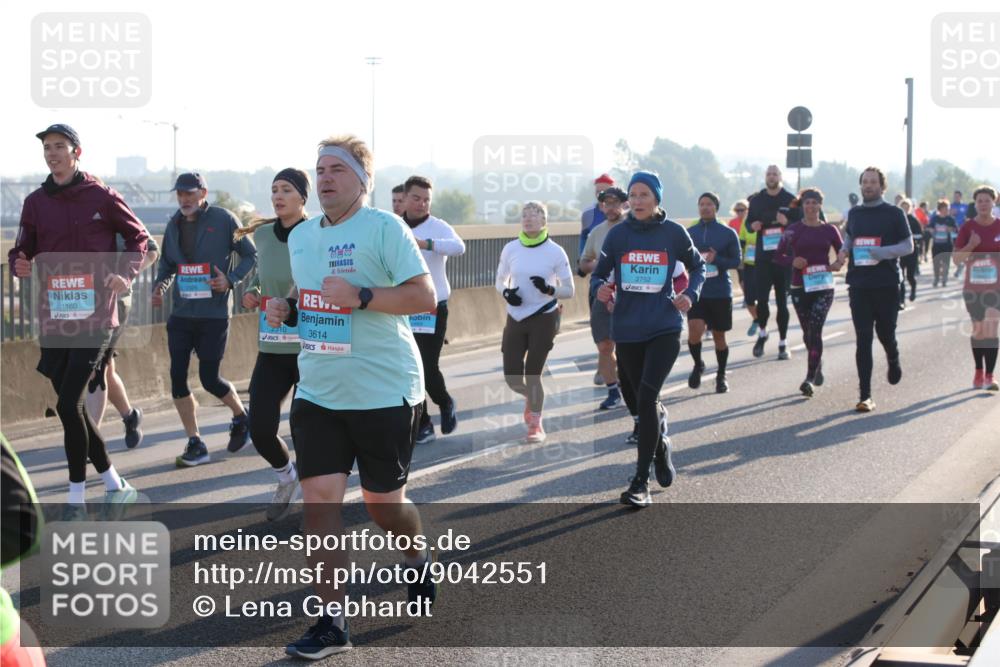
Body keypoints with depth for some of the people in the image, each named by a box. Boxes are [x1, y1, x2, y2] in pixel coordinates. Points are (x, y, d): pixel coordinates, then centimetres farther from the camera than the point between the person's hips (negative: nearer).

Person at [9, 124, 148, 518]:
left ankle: (77, 496, 3)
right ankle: (115, 485, 20)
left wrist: (126, 274, -6)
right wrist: (20, 265, -12)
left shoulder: (101, 197, -1)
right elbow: (22, 252, 11)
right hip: (54, 320, 5)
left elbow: (136, 236, 9)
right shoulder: (36, 203, 9)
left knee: (69, 404, -11)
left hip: (95, 318, -5)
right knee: (72, 407, 7)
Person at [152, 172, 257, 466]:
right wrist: (160, 285, 2)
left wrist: (231, 279, -15)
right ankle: (195, 444, 11)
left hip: (214, 313, -5)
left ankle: (241, 417, 27)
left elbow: (250, 256, 0)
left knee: (209, 378, -4)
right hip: (181, 313, 5)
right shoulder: (174, 225, 10)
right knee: (177, 377, 0)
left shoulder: (223, 220, -6)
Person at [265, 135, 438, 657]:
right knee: (319, 496, -6)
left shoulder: (384, 227, -10)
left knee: (383, 501, 7)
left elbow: (425, 297, -15)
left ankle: (418, 562, 41)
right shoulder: (300, 236, 11)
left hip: (384, 392, -5)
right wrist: (286, 309, 4)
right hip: (318, 393, 5)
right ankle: (332, 621, -1)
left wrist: (360, 296, -25)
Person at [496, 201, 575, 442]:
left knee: (532, 374, -4)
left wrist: (549, 289, -22)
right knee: (511, 377, 2)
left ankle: (536, 424, 16)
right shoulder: (510, 249, 2)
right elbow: (500, 280, 14)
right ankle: (531, 398, 37)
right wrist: (506, 292, -9)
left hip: (544, 319, -3)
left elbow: (569, 290, -2)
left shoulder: (555, 252, -7)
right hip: (515, 319, 3)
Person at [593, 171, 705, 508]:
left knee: (646, 398, -16)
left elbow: (697, 266, 15)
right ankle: (661, 446, 46)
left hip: (664, 328, -3)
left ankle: (641, 480, -10)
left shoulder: (673, 232, -1)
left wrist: (690, 294, -3)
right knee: (644, 401, 14)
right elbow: (600, 273, 8)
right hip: (627, 330, 3)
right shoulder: (618, 234, 1)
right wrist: (601, 289, -14)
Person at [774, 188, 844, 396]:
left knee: (815, 330, -13)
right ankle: (817, 364, 39)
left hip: (823, 287, -1)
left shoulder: (829, 230, 3)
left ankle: (810, 379, -14)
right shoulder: (794, 229, 1)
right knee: (808, 332, 11)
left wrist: (838, 264, -9)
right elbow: (779, 254, 4)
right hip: (800, 287, 2)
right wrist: (792, 261, -15)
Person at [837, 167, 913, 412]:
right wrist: (844, 250, 2)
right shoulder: (854, 214, 10)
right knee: (863, 339, -3)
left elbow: (908, 245, -1)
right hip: (859, 285, 2)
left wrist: (882, 252, -17)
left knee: (885, 332, 6)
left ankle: (893, 359, 44)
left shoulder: (894, 214, -1)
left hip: (887, 284, -2)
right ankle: (865, 396, -3)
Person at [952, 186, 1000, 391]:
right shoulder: (968, 227, -1)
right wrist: (971, 246, -18)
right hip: (973, 287, 1)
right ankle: (979, 372, 25)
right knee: (978, 330, 12)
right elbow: (957, 259, -3)